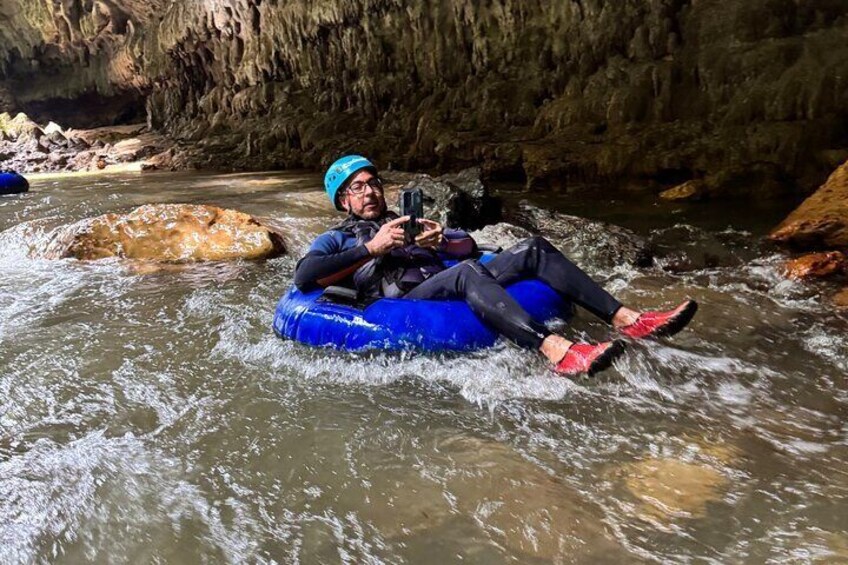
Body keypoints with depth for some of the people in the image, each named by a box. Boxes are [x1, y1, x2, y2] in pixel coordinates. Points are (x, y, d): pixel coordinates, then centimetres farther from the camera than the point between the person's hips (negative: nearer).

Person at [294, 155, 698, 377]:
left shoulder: (405, 223, 35)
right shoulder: (336, 239, 18)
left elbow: (469, 245, 29)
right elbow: (304, 276, -5)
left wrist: (442, 242, 4)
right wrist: (372, 248, -9)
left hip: (454, 293, 7)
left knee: (534, 250, -8)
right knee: (467, 272, -37)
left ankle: (627, 320, -15)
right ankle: (557, 353, -54)